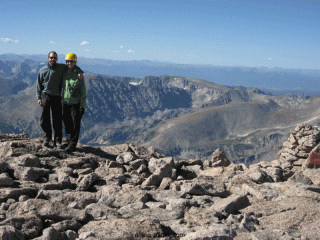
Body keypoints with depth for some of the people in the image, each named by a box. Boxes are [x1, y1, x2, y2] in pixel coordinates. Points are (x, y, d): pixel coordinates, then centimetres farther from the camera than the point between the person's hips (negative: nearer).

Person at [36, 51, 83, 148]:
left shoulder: (61, 68, 2)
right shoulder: (42, 70, 4)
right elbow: (39, 85, 9)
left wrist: (80, 72, -7)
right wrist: (39, 98, 2)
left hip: (57, 97, 0)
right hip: (46, 96, 0)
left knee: (57, 120, 0)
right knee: (44, 119, 2)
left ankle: (57, 141, 7)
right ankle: (47, 137, 21)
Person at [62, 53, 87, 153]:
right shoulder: (64, 74, 6)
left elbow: (83, 92, -5)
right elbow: (63, 88, 15)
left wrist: (82, 106, -9)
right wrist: (61, 102, 15)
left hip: (76, 103, -4)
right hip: (66, 103, 4)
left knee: (75, 125, -3)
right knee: (67, 124, 10)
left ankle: (72, 145, 1)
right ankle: (69, 141, 23)